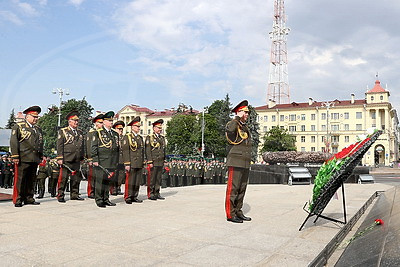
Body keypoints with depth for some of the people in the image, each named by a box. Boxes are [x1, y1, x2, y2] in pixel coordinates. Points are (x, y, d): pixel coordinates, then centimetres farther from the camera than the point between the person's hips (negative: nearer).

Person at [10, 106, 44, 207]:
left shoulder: (38, 129, 19)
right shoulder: (18, 126, 2)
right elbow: (13, 142, -4)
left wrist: (41, 157, 17)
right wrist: (15, 156, -11)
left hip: (35, 160, 5)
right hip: (23, 159, -5)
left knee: (31, 180, 9)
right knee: (20, 180, -2)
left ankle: (29, 199, 17)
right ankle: (17, 200, 6)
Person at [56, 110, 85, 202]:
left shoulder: (80, 133, 18)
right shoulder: (63, 131, 3)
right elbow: (59, 146, -3)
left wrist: (82, 157, 17)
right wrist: (59, 158, -10)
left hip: (77, 160, 5)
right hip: (66, 159, -5)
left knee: (76, 178, 8)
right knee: (63, 178, -3)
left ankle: (74, 195, 18)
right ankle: (60, 196, 5)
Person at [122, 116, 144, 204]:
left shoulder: (140, 138, 18)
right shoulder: (127, 137, -3)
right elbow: (125, 151, -9)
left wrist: (143, 163, 16)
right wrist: (127, 164, -15)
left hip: (139, 164, 6)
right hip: (131, 164, -6)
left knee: (137, 182, 8)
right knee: (130, 181, -4)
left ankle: (134, 197, 16)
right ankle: (127, 197, 5)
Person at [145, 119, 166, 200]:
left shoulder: (162, 138, 17)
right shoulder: (149, 137, -3)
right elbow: (148, 151, -8)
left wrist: (164, 161, 16)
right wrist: (150, 162, -14)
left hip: (161, 162, 6)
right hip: (153, 162, -6)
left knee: (159, 179, 8)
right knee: (152, 179, -3)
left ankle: (157, 194, 16)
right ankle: (150, 194, 5)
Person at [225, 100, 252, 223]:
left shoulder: (246, 128, 21)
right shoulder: (232, 124, -5)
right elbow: (229, 129, -33)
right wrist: (238, 118, -19)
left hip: (245, 164, 9)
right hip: (235, 163, -8)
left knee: (242, 189, 11)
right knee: (233, 188, -5)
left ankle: (238, 212, 20)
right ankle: (230, 214, 1)